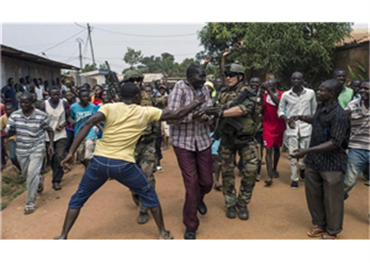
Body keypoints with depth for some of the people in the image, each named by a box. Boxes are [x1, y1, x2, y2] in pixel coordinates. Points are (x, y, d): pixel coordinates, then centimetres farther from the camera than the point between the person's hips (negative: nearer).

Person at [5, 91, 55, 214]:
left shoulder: (41, 115, -13)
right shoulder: (14, 115, -6)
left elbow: (50, 130, -1)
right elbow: (7, 132, -5)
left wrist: (51, 144, -11)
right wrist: (11, 131, -29)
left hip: (37, 149, -4)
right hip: (21, 150, 4)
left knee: (32, 174, -14)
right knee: (26, 175, 17)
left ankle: (30, 203, -2)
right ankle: (39, 180, 53)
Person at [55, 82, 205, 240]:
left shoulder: (109, 107, 3)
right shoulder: (146, 112, 4)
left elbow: (87, 124, -12)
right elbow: (178, 114, 7)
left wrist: (71, 152, -11)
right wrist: (198, 101, 21)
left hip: (100, 161, 1)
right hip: (123, 164, -1)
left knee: (78, 198, 23)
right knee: (149, 194, 22)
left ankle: (63, 236, 25)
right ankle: (163, 233, 28)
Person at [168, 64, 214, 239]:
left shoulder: (204, 89, 0)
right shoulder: (179, 88, -14)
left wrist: (204, 115, -24)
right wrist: (192, 115, -32)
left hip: (203, 139, 4)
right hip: (183, 141, -4)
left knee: (207, 181, 9)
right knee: (191, 183, -3)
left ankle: (199, 199, 48)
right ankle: (190, 226, 18)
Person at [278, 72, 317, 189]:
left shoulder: (310, 93, 1)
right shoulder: (286, 95, 0)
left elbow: (314, 110, 9)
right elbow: (280, 110, 6)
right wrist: (287, 120, -10)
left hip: (306, 127, 0)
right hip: (292, 128, 0)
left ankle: (302, 166, 36)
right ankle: (294, 179, 15)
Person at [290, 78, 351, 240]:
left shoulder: (339, 115, -22)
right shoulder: (321, 106, 3)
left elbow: (334, 143, -26)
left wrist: (307, 151, -30)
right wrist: (302, 118, 10)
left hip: (332, 164, -8)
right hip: (314, 161, 8)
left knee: (331, 199, 8)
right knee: (313, 195, 19)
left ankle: (332, 232, 28)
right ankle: (320, 225, 39)